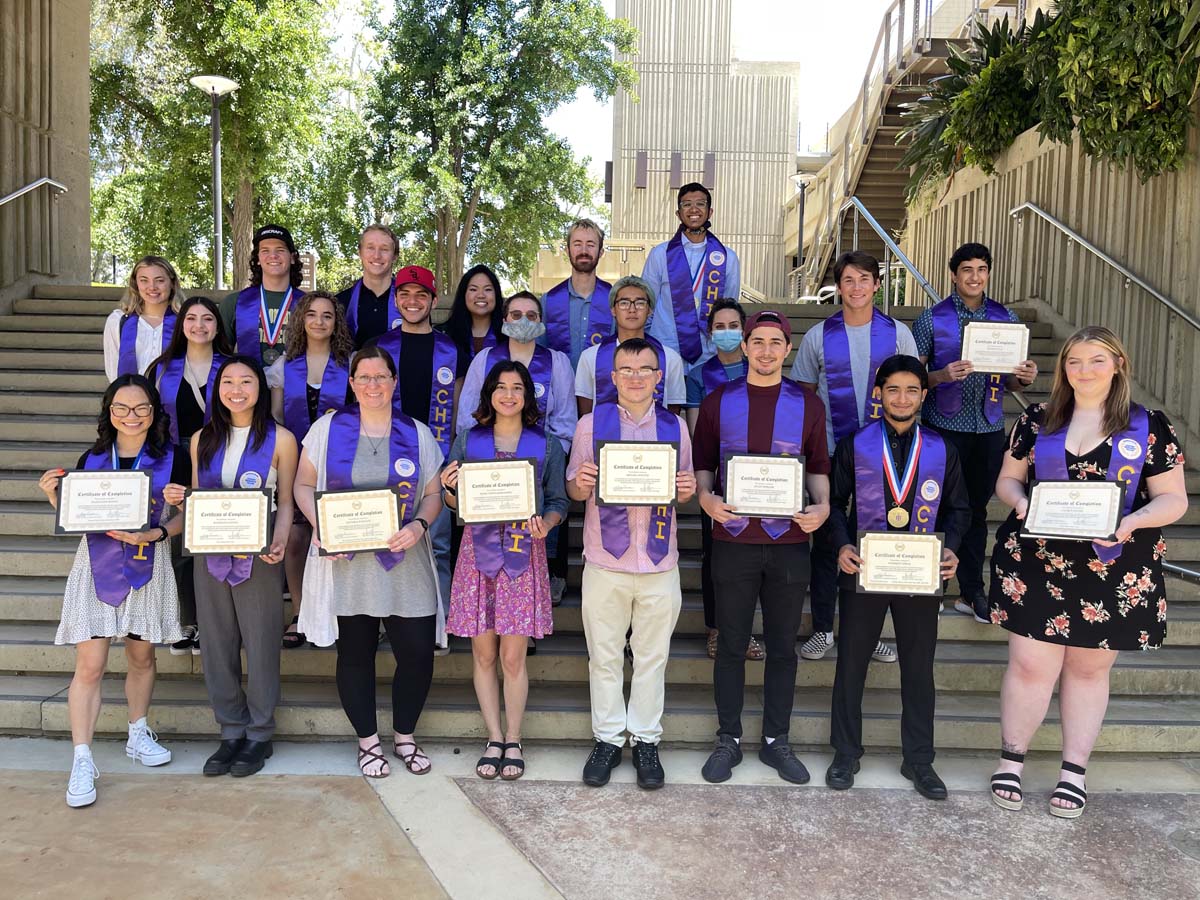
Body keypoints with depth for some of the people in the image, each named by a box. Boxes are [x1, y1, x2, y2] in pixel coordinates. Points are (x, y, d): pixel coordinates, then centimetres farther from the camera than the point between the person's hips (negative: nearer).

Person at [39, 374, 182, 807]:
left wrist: (153, 534, -17)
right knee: (89, 666, -4)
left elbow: (184, 515, -1)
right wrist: (54, 496, -11)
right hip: (97, 566, 0)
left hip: (146, 566, 0)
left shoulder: (169, 459, -1)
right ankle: (82, 761, 4)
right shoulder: (92, 459, 3)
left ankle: (138, 736, 34)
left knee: (141, 657, 14)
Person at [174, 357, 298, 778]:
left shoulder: (280, 439, -1)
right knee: (217, 645, 9)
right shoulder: (203, 439, 10)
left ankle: (260, 734, 17)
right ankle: (231, 731, 23)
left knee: (260, 643, 2)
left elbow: (286, 502, 1)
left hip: (258, 555, -4)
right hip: (210, 553, 4)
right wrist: (179, 501, -5)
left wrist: (280, 541, -17)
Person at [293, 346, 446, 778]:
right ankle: (368, 741, 28)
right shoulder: (327, 429, 4)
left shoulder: (418, 434, 6)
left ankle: (404, 737, 25)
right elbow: (304, 486, 7)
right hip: (346, 565, 0)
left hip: (405, 563, 1)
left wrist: (419, 525, -13)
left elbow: (433, 494, 7)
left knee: (417, 653, 2)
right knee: (355, 654, 9)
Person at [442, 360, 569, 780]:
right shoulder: (468, 439, 8)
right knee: (483, 655, 7)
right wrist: (450, 488, -10)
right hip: (478, 552, 1)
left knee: (513, 657, 2)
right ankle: (494, 738, 23)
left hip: (523, 554, -1)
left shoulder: (547, 444, 5)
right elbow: (453, 502, 12)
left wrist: (545, 524, -13)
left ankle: (513, 740, 20)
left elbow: (558, 501, 7)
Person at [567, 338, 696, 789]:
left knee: (652, 656, 10)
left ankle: (646, 740, 24)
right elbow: (573, 490, 5)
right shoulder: (591, 424, 1)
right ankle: (607, 739, 24)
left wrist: (686, 490, -9)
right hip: (605, 561, -1)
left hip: (659, 562, 1)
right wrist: (581, 485, -17)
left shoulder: (675, 426, 6)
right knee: (604, 656, 8)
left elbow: (684, 490, 13)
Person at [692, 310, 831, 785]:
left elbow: (818, 467, 10)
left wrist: (822, 506, -10)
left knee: (783, 644, 10)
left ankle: (776, 740, 25)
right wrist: (706, 497, -13)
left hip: (789, 540, 1)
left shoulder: (808, 404, 6)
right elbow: (702, 464, 7)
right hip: (733, 537, -1)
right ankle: (728, 739, 21)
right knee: (731, 643, 7)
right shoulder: (718, 401, 5)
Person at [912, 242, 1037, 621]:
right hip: (944, 426, -3)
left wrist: (1025, 377, -10)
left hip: (989, 428, 3)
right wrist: (943, 376, -22)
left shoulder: (1006, 319, 7)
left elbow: (1009, 382, 12)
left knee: (976, 508, 11)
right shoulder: (932, 319, -3)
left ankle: (971, 591, 20)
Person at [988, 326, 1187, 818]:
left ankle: (1075, 770, 27)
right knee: (1031, 664, -1)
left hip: (1113, 571, 0)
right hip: (1036, 564, 0)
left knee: (1089, 668, 11)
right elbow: (1007, 479, 10)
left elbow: (1173, 499, 1)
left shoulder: (1149, 426, 1)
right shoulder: (1036, 419, 5)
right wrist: (1021, 502, -12)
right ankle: (1011, 758, 19)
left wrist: (1132, 522, -18)